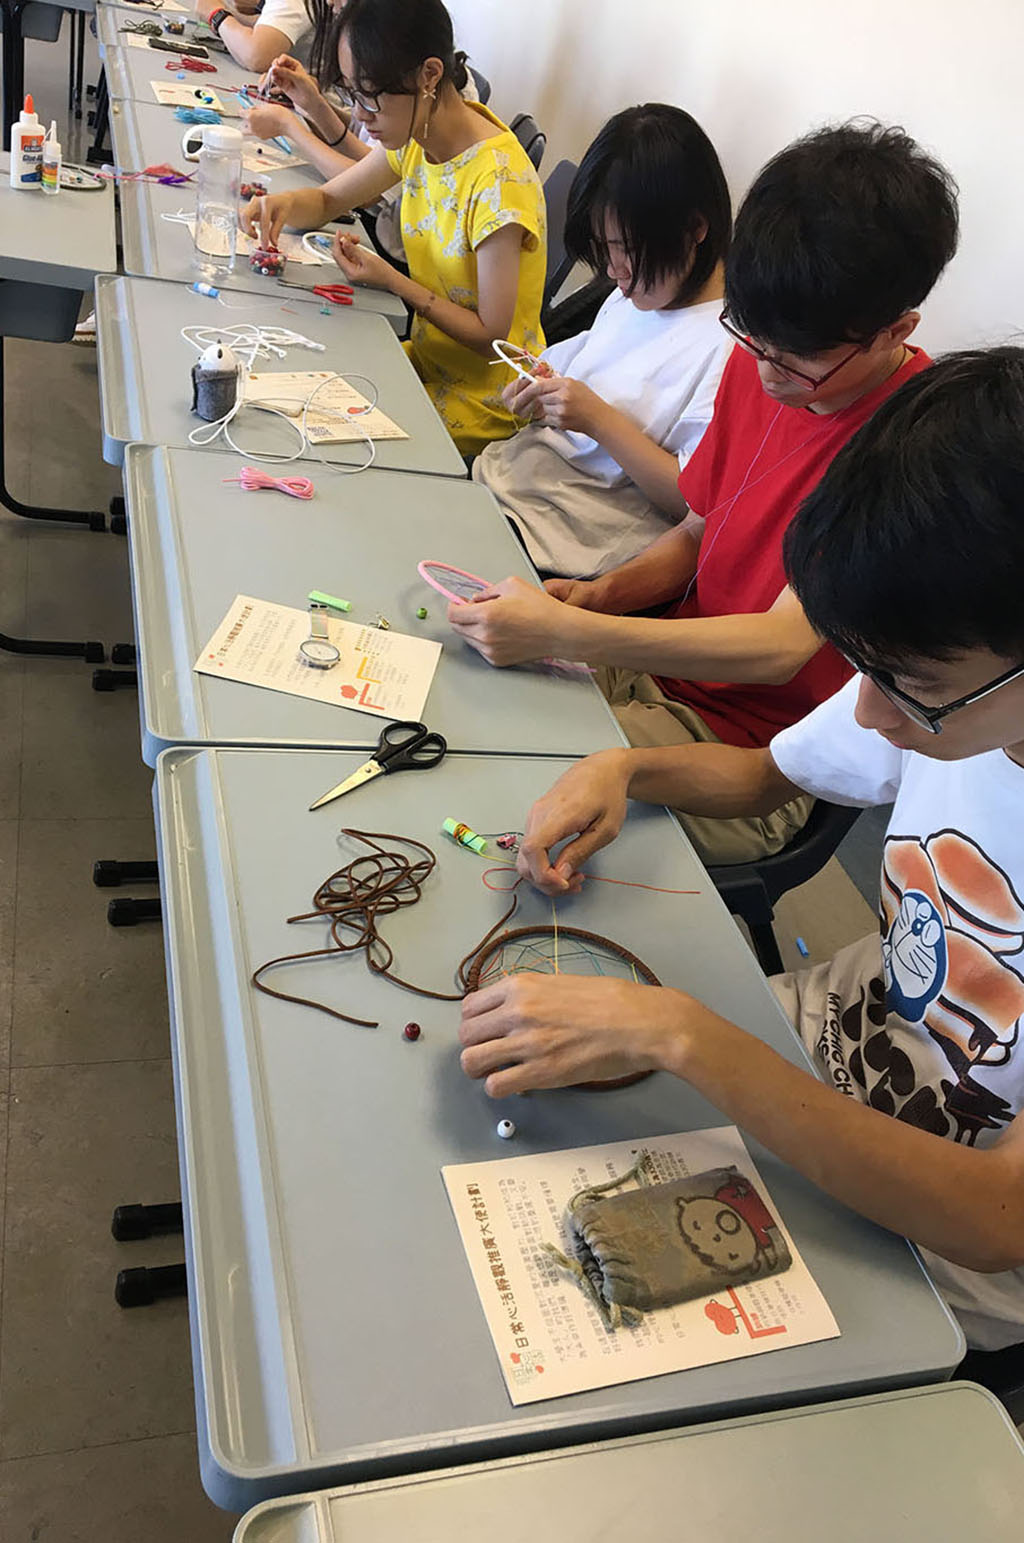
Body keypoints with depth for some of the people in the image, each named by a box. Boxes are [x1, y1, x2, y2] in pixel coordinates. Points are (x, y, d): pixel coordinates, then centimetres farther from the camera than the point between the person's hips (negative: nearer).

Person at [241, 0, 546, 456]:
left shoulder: (497, 180, -27)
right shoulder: (416, 136, -4)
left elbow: (491, 335, -22)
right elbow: (327, 200, 10)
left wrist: (390, 280, -22)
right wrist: (284, 204, -13)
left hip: (481, 405, -7)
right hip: (426, 358, 7)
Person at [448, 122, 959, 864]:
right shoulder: (759, 364, 2)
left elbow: (781, 647, -28)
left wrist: (562, 632, -31)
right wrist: (603, 592, -8)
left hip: (752, 753, -7)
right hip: (671, 663, 7)